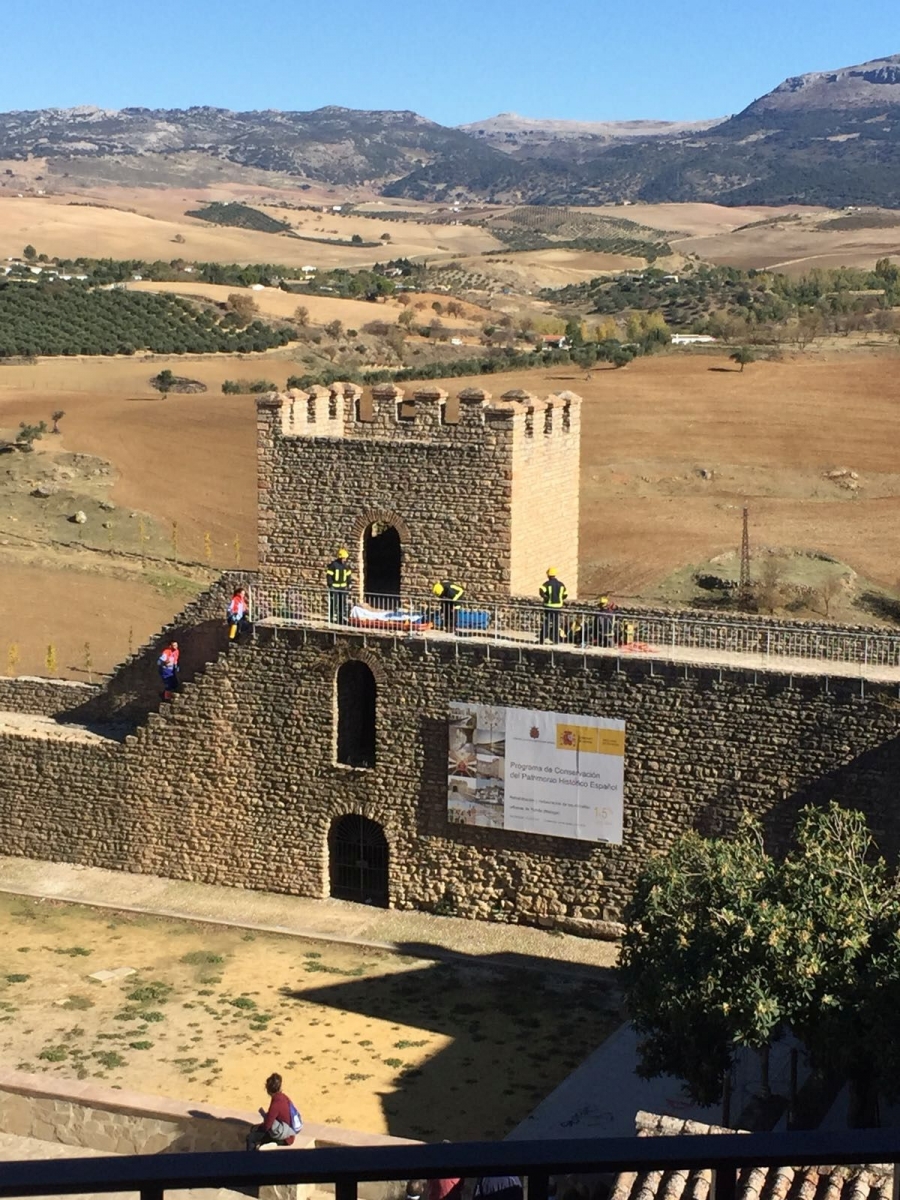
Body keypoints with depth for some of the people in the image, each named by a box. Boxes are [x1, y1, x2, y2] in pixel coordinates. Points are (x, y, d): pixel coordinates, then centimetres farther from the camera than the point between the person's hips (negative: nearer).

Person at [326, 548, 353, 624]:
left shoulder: (347, 565, 6)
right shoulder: (333, 564, -11)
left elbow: (349, 576, 15)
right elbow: (329, 575, -8)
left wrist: (348, 585, 9)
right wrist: (330, 585, -12)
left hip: (343, 588, 5)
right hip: (334, 588, -5)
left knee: (343, 604, 8)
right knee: (334, 604, -5)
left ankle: (343, 619, 16)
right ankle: (333, 620, 0)